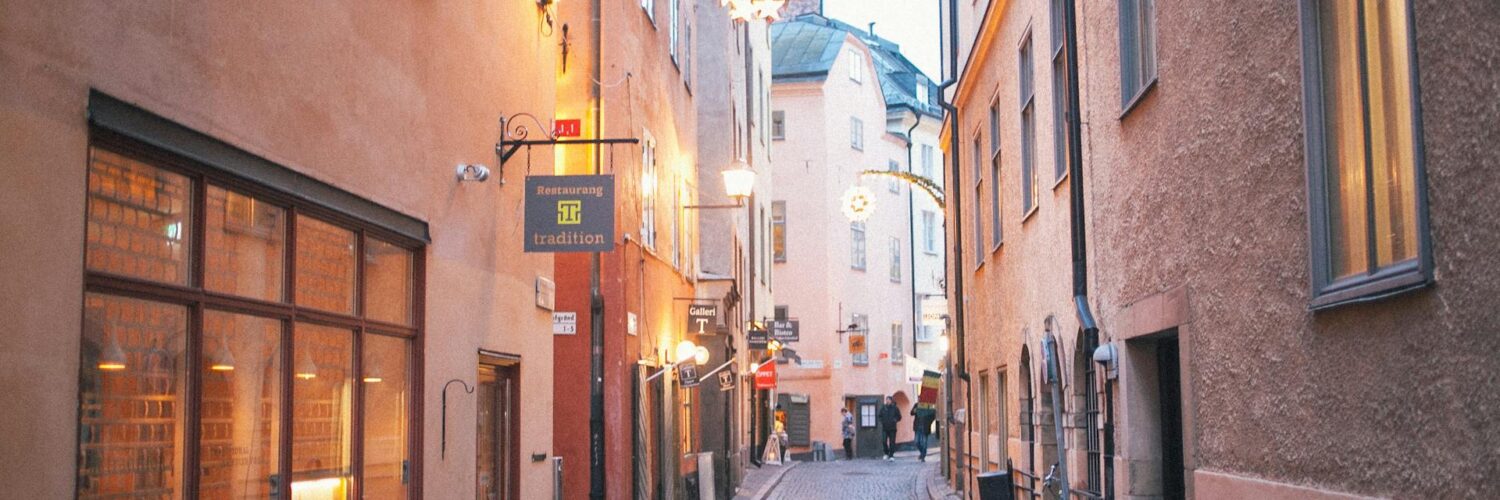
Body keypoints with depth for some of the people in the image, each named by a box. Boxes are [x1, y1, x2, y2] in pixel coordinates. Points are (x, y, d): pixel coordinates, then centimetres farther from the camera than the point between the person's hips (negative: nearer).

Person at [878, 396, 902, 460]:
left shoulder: (895, 408, 1)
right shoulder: (883, 408, 6)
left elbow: (899, 417, 6)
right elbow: (880, 416, 17)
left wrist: (894, 420, -11)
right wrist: (882, 421, -1)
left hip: (892, 428, -1)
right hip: (885, 428, 1)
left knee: (892, 442, -1)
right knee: (884, 441, -6)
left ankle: (891, 455, 4)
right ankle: (886, 453, 14)